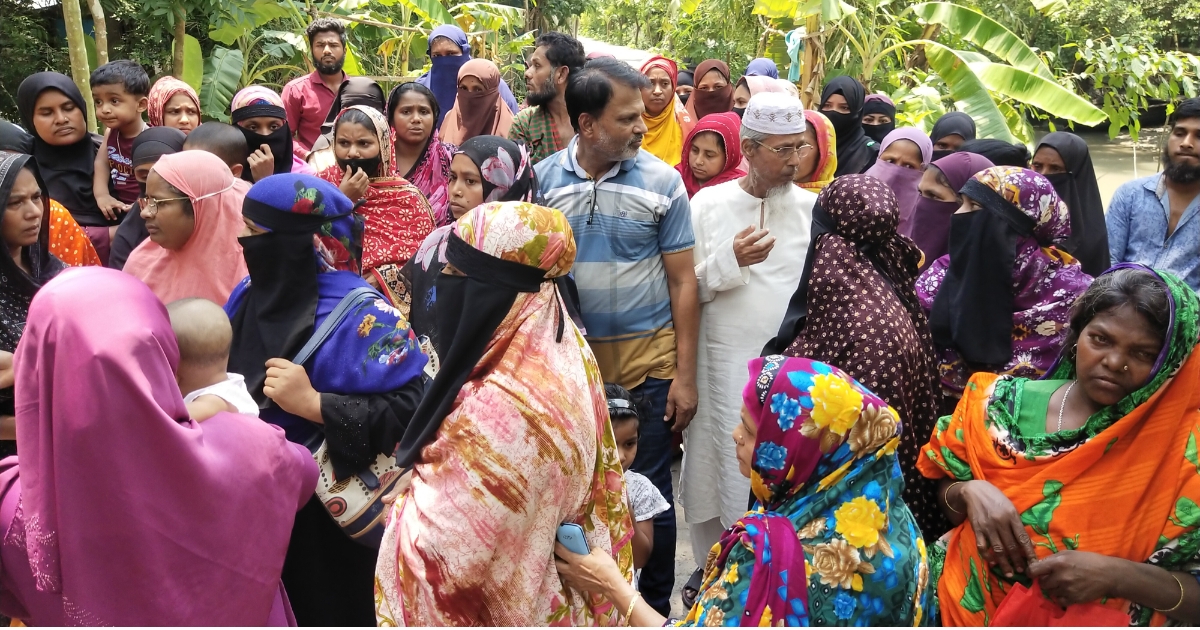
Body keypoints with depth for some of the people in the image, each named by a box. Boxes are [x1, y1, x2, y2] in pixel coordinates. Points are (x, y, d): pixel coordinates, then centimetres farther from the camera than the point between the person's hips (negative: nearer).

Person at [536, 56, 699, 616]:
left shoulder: (661, 181, -5)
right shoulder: (543, 178, -1)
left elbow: (682, 281, -2)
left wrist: (685, 374, -5)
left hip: (646, 354, -2)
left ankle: (655, 604, 26)